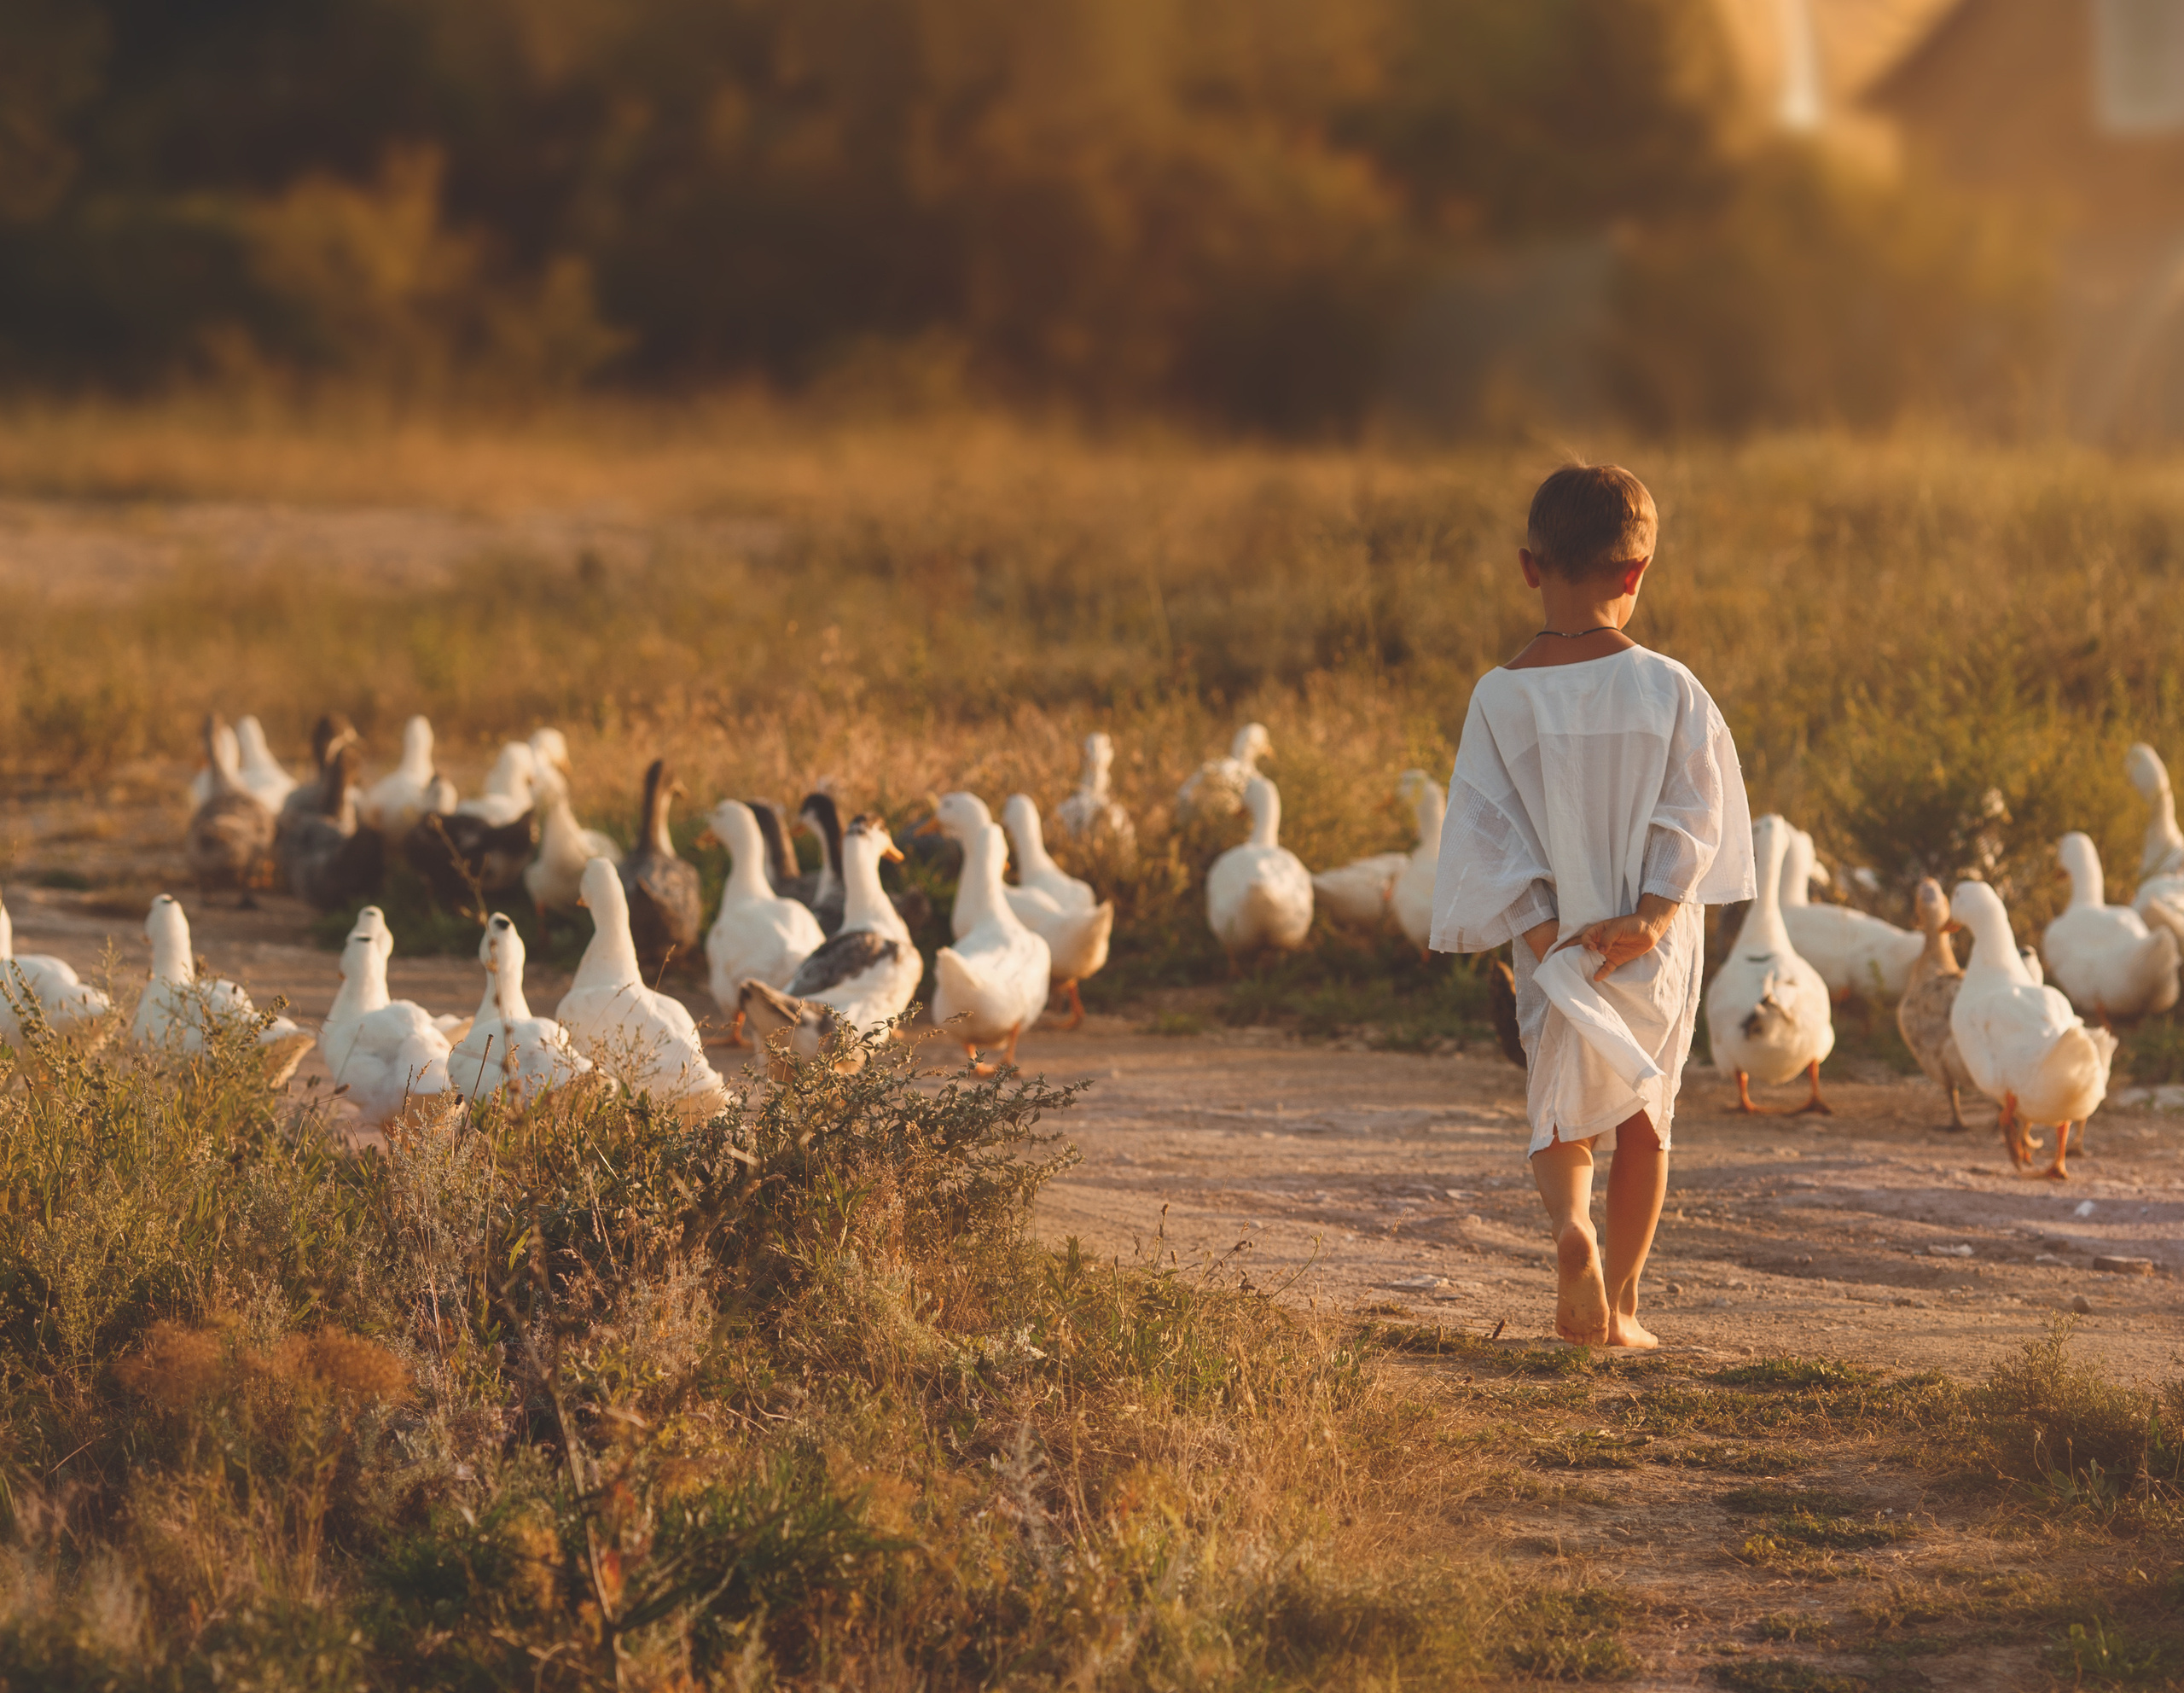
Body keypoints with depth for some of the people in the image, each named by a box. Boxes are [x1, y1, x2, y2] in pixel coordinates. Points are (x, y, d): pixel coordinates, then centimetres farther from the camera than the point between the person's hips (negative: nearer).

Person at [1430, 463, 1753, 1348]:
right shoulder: (1670, 689, -7)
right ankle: (1620, 1300, 18)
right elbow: (1692, 812, -10)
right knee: (1645, 1117, 15)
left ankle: (1570, 1225, -20)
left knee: (1562, 1116, 10)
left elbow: (1487, 827, -9)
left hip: (1557, 944, 0)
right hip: (1661, 951, 0)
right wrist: (1654, 912, -12)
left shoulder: (1499, 697, -7)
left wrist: (1539, 927, -8)